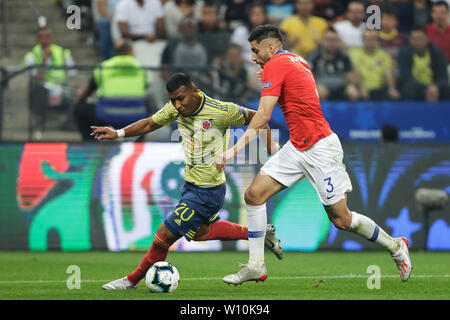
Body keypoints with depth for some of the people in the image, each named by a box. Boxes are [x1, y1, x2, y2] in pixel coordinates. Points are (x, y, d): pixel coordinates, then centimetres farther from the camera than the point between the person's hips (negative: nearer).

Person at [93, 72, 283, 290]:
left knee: (165, 235, -5)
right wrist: (118, 133, -2)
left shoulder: (221, 112, -24)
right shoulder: (175, 108, -6)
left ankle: (133, 279, 16)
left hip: (208, 192, -8)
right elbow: (150, 124, 9)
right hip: (191, 184, 8)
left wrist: (271, 147, -5)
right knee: (200, 232, 27)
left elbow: (254, 117, -9)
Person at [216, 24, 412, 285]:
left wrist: (234, 149, -18)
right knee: (254, 195, -2)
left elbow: (262, 118, -19)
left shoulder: (276, 65, -13)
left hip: (320, 149, -10)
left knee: (341, 219, -2)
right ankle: (256, 266, 0)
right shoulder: (297, 61, 12)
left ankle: (396, 246, 19)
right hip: (297, 147, 10)